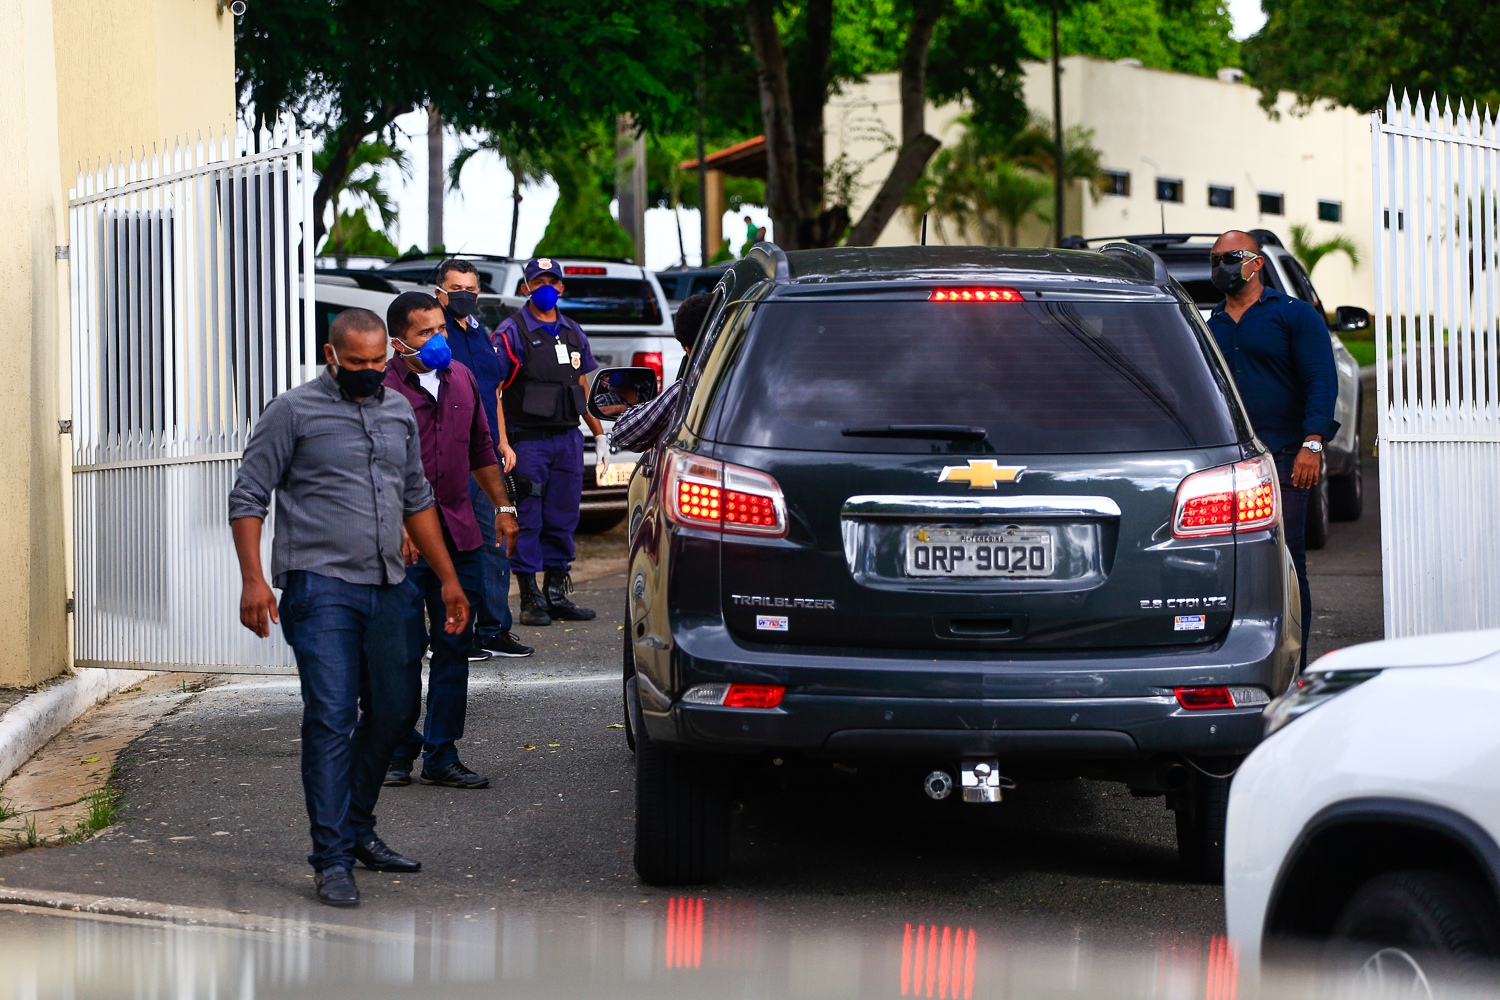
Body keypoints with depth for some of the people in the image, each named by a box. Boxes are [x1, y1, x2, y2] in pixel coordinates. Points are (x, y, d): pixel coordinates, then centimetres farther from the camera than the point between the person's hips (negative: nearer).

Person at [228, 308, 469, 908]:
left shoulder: (398, 410, 15)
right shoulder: (294, 413, -3)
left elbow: (417, 499, 24)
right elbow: (248, 497, -3)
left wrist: (447, 579, 21)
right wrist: (253, 581, -14)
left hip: (389, 589, 6)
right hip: (321, 586, -6)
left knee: (395, 710, 10)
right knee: (331, 718, -10)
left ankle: (357, 829, 27)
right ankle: (332, 859, -8)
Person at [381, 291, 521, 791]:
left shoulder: (461, 379, 11)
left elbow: (481, 450, 22)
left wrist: (503, 507, 20)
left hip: (460, 536, 5)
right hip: (404, 541, -5)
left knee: (454, 647, 6)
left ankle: (441, 756, 13)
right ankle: (398, 754, 13)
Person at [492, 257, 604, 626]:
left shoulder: (572, 333, 15)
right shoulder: (511, 333, -5)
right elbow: (491, 391, -10)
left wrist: (599, 432, 20)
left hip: (568, 440, 6)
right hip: (528, 440, -6)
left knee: (563, 519, 8)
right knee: (528, 520, -3)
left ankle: (557, 595, 16)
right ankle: (530, 600, 2)